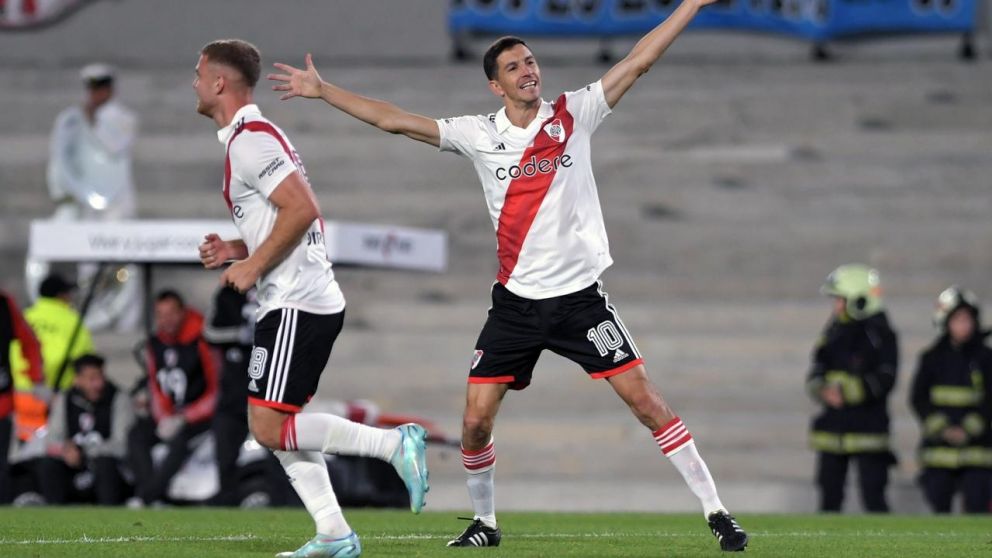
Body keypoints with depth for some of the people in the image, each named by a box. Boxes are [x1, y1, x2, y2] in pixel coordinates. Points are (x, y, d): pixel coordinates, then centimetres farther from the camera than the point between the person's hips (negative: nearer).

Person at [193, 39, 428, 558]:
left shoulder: (249, 140, -13)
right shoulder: (255, 136, 19)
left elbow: (303, 209, -23)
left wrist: (252, 265, -16)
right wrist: (236, 250, 14)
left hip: (295, 304, -10)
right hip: (305, 300, 10)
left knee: (269, 428, -12)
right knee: (281, 428, 10)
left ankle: (395, 443, -13)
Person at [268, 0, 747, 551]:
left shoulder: (573, 113, 0)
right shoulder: (479, 135, 2)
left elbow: (639, 59, -1)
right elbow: (392, 119, 4)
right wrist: (322, 90, 2)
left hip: (580, 296, -2)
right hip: (516, 300, 2)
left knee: (645, 399, -7)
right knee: (476, 418, -3)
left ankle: (715, 511, -2)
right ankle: (485, 521, 21)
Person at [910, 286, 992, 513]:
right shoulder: (932, 358, 7)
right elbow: (918, 398, 2)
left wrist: (967, 430, -12)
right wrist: (943, 429, -10)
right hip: (938, 445, 1)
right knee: (939, 503, 2)